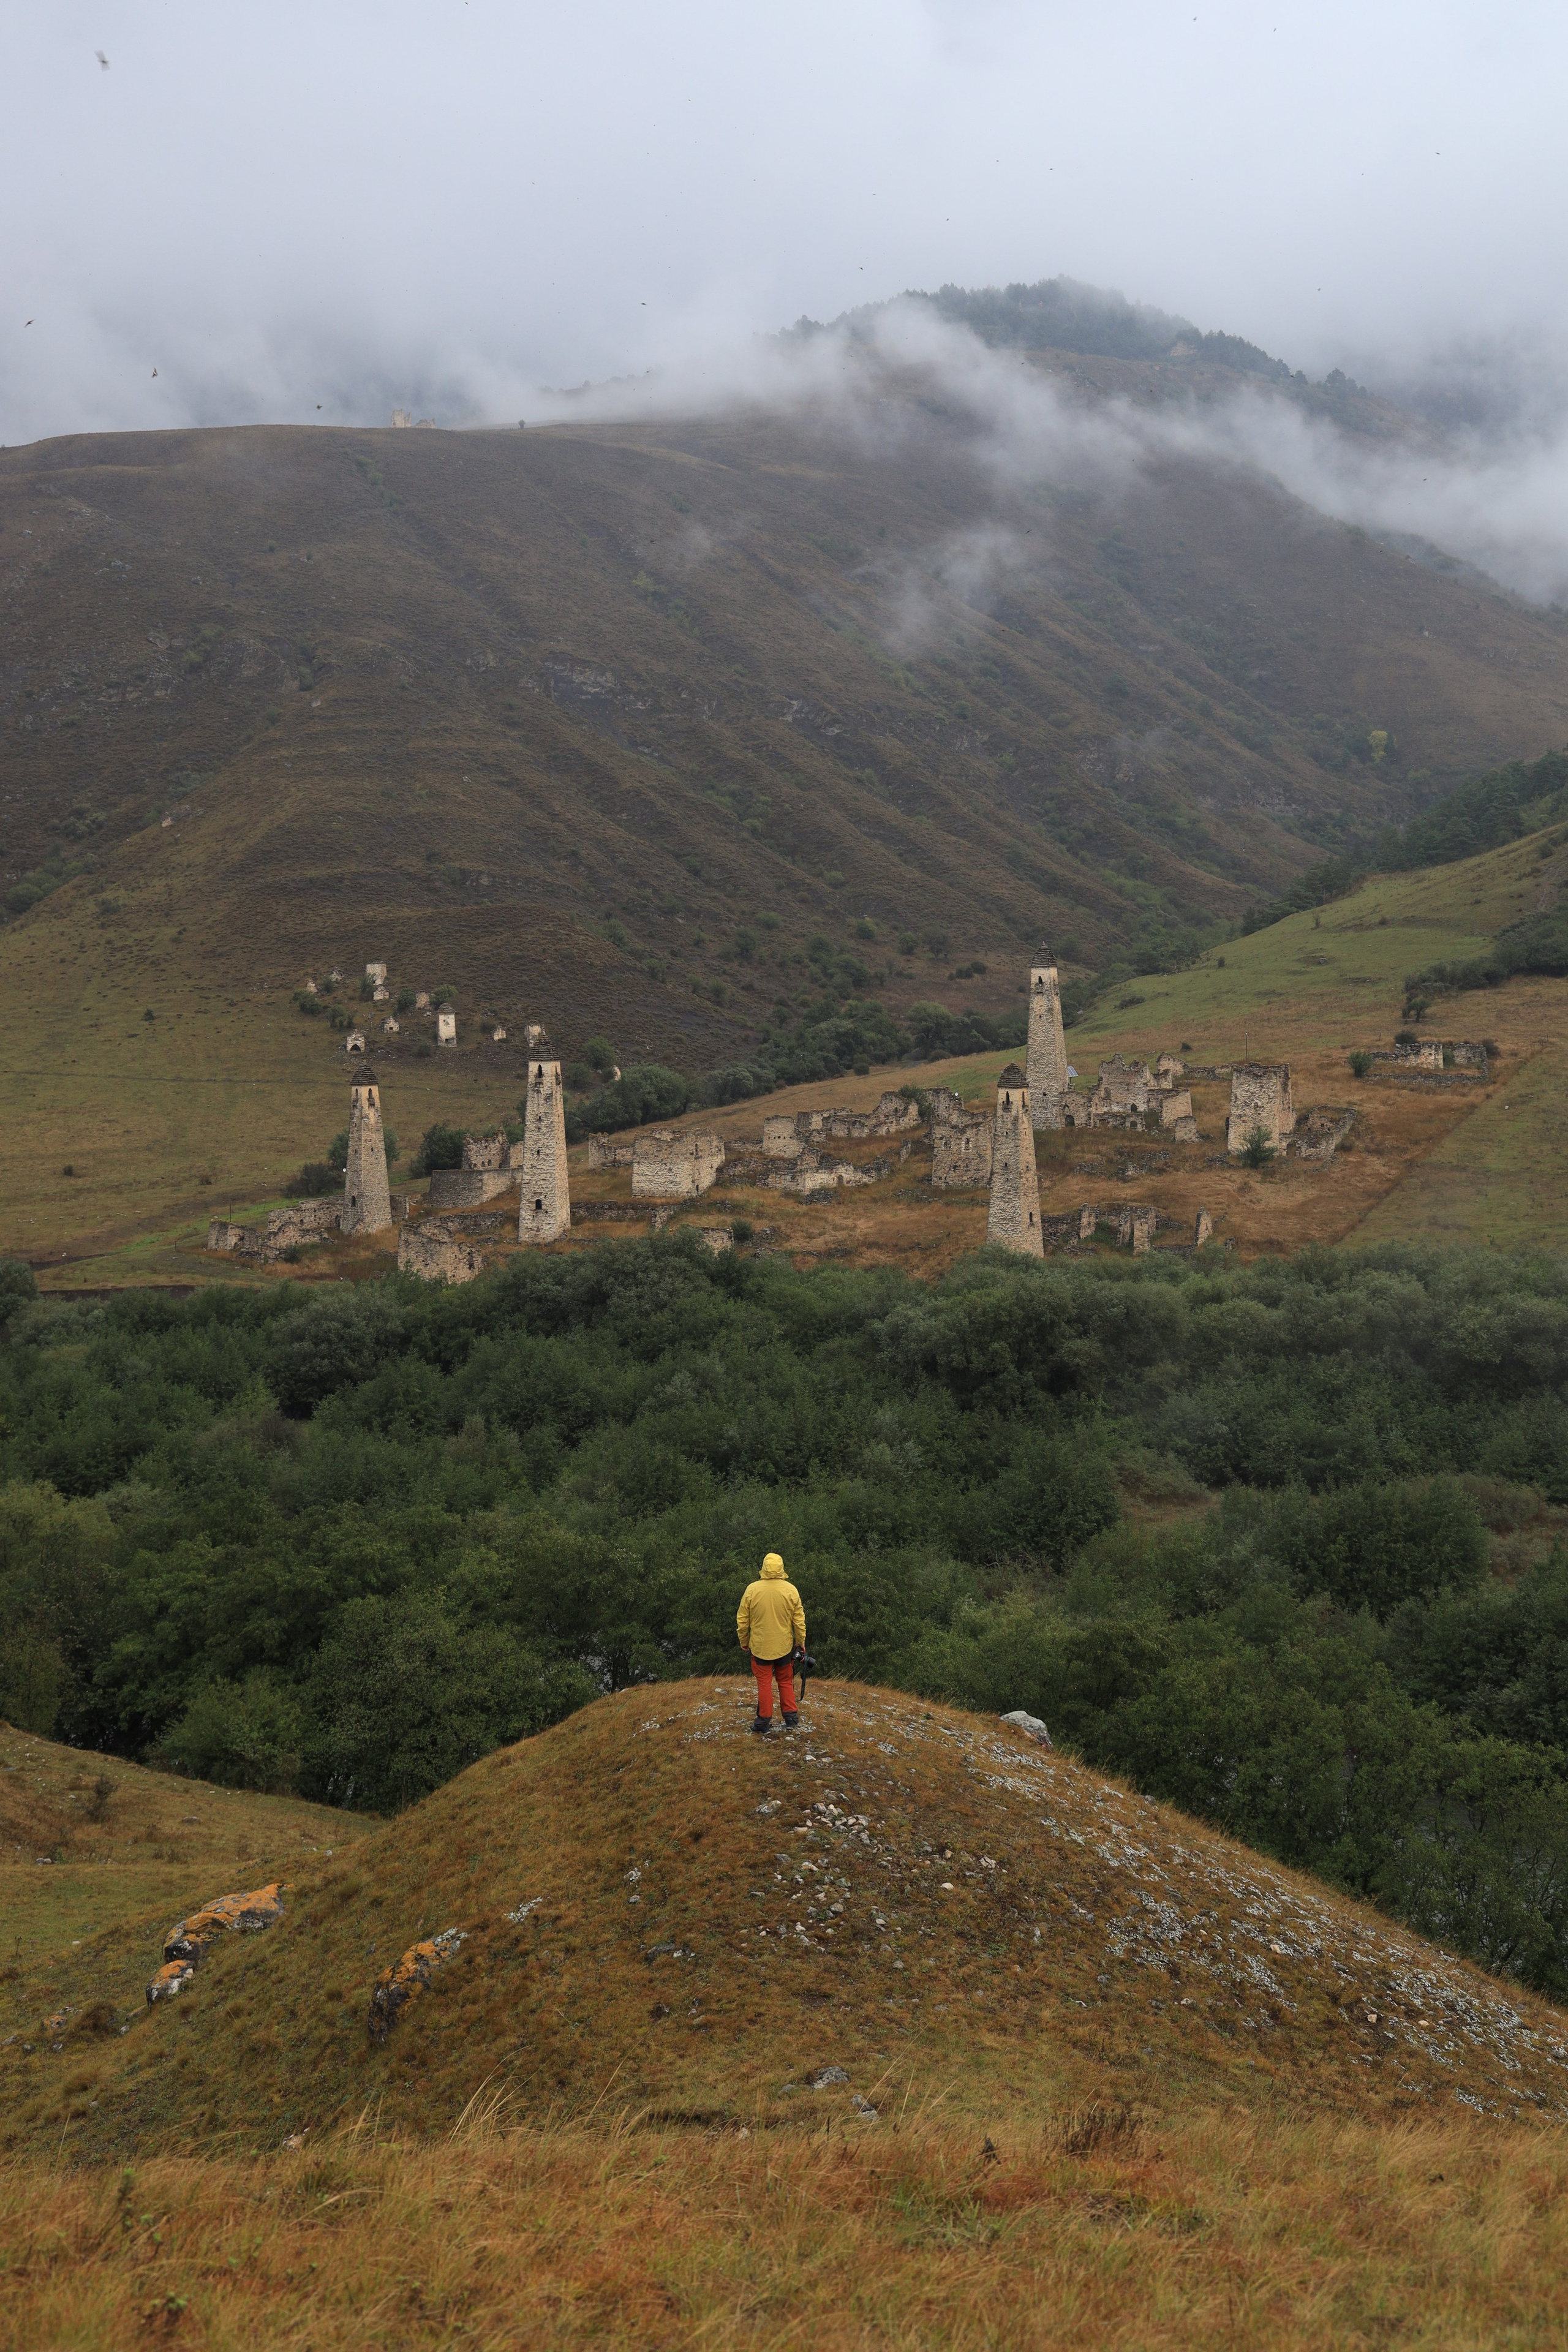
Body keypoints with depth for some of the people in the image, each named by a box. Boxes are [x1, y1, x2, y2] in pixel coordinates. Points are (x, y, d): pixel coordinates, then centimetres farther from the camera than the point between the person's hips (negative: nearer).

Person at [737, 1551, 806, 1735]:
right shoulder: (791, 1590, -10)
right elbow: (799, 1619, -2)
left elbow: (742, 1620, -4)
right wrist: (800, 1641, 12)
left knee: (764, 1684, 8)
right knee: (786, 1682, 17)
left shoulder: (752, 1590, -12)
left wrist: (744, 1641, 11)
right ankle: (791, 1718, 19)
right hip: (785, 1647, 1)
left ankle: (764, 1722, 13)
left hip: (760, 1647, -1)